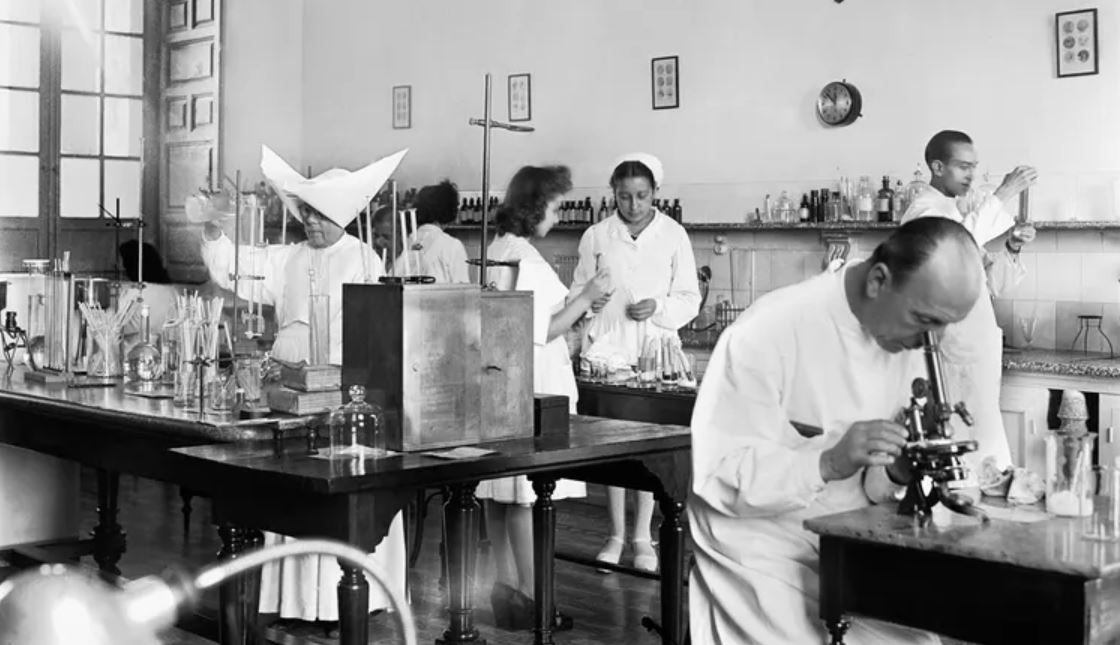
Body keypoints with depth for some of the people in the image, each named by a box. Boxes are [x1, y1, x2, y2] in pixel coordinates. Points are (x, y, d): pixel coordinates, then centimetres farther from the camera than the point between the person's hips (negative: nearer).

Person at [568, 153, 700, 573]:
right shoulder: (596, 237, 7)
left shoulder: (674, 236, 4)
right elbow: (577, 292, 13)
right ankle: (616, 534, 13)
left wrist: (659, 308, -13)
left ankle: (643, 537, 8)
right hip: (607, 348, 1)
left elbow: (690, 299, 5)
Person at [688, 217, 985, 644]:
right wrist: (828, 463, -35)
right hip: (763, 558, -6)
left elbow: (871, 486, 6)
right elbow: (718, 476, -23)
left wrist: (895, 472, -17)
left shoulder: (906, 336, -1)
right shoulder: (766, 333, -23)